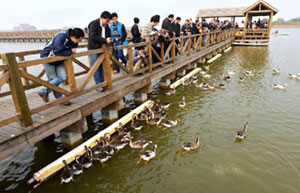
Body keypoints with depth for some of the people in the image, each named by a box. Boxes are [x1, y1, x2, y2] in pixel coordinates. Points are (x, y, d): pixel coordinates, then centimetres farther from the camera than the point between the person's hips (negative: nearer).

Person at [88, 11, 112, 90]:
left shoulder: (106, 26, 8)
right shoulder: (94, 24, -14)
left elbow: (108, 36, 17)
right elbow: (93, 37, -24)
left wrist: (110, 41, -6)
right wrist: (105, 40, -29)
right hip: (93, 49, -6)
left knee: (102, 67, 7)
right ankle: (98, 85, -1)